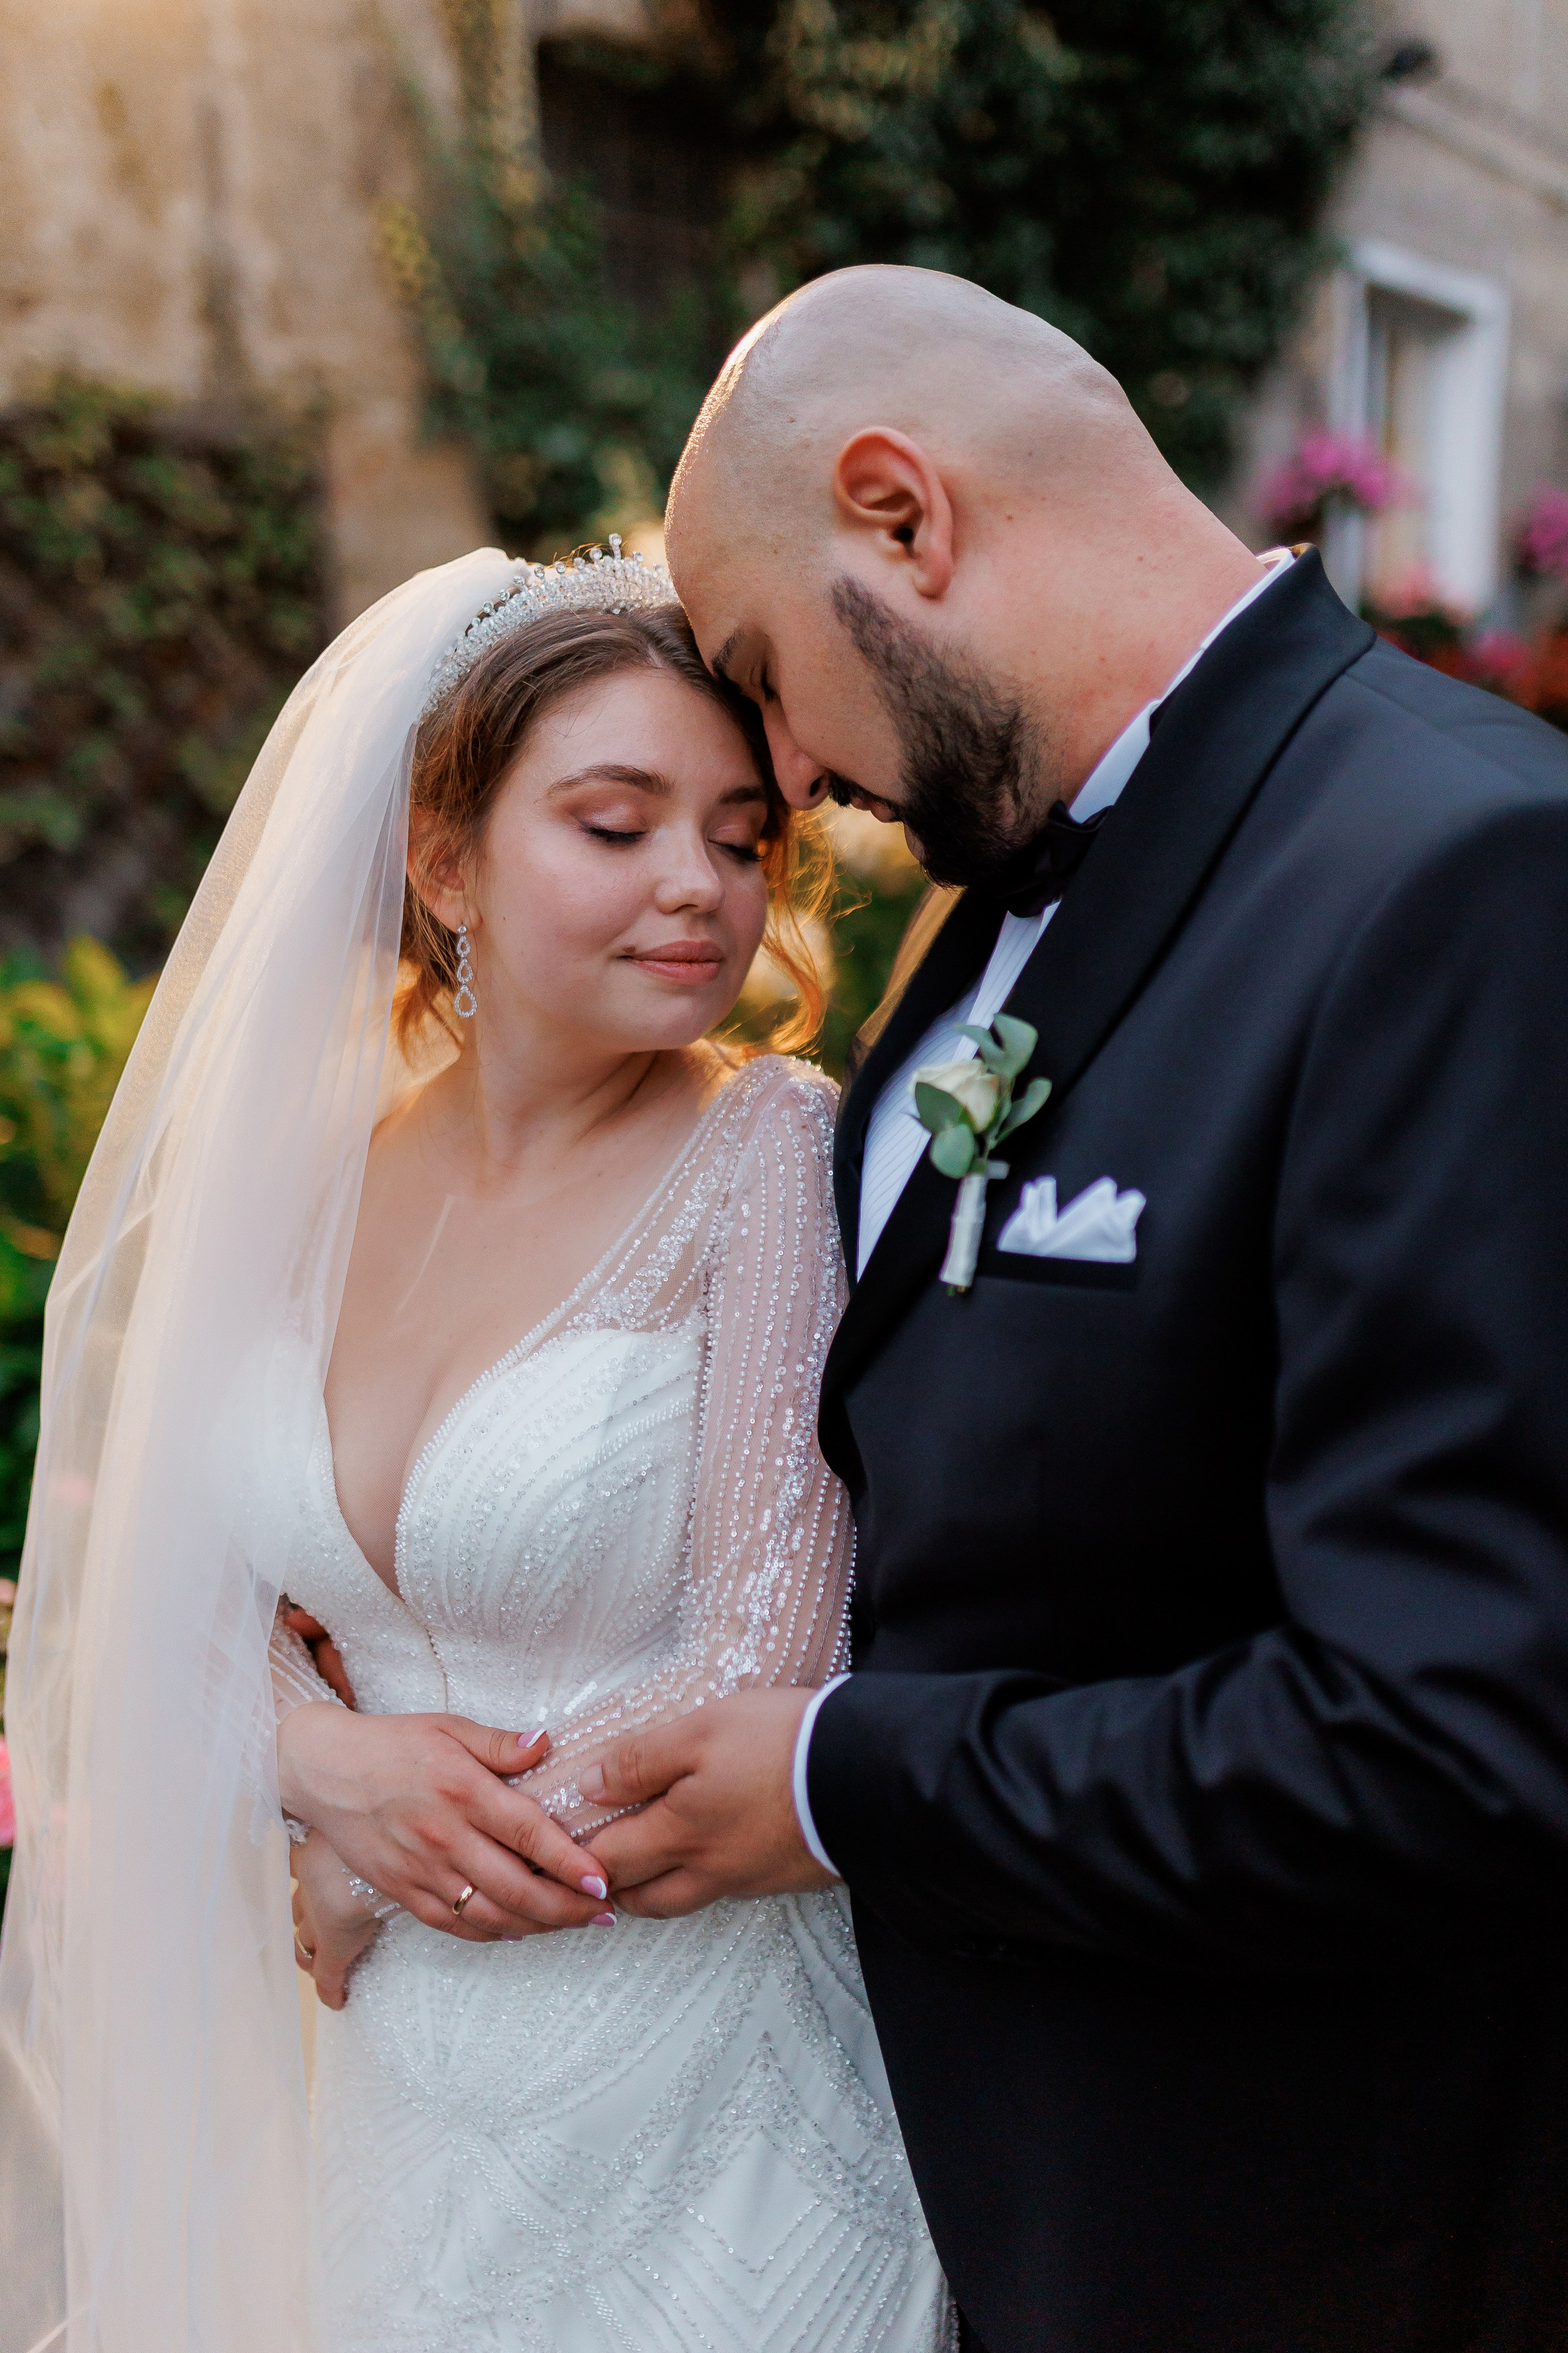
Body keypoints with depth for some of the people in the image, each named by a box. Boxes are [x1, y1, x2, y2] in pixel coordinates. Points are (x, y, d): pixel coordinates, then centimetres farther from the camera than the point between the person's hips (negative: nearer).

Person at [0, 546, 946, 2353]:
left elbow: (767, 1679, -19)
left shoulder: (774, 1155, -16)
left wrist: (357, 1890, -8)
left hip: (692, 2113, -4)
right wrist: (327, 1762, -15)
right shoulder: (306, 1171, -3)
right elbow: (168, 1598, 5)